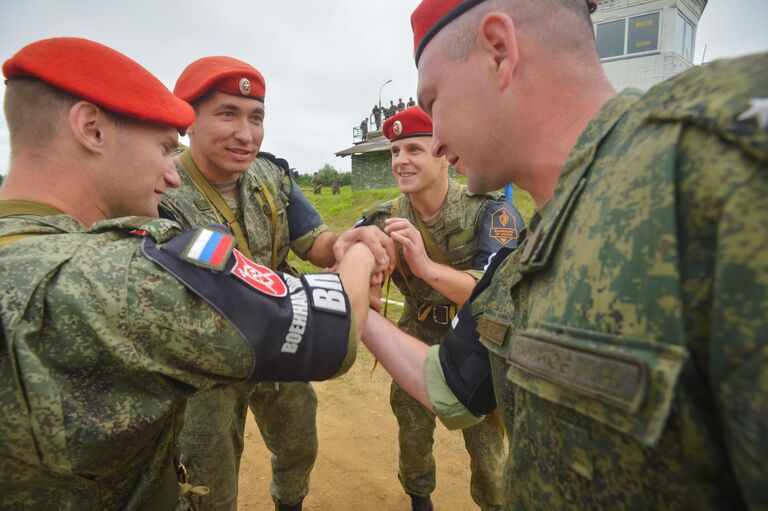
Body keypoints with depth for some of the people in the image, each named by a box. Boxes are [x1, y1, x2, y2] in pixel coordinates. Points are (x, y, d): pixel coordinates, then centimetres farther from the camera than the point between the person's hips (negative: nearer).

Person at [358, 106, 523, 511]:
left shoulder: (490, 211, -22)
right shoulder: (385, 220, -12)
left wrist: (427, 266, -50)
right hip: (419, 338, 3)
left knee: (487, 445, 10)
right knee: (412, 434, 16)